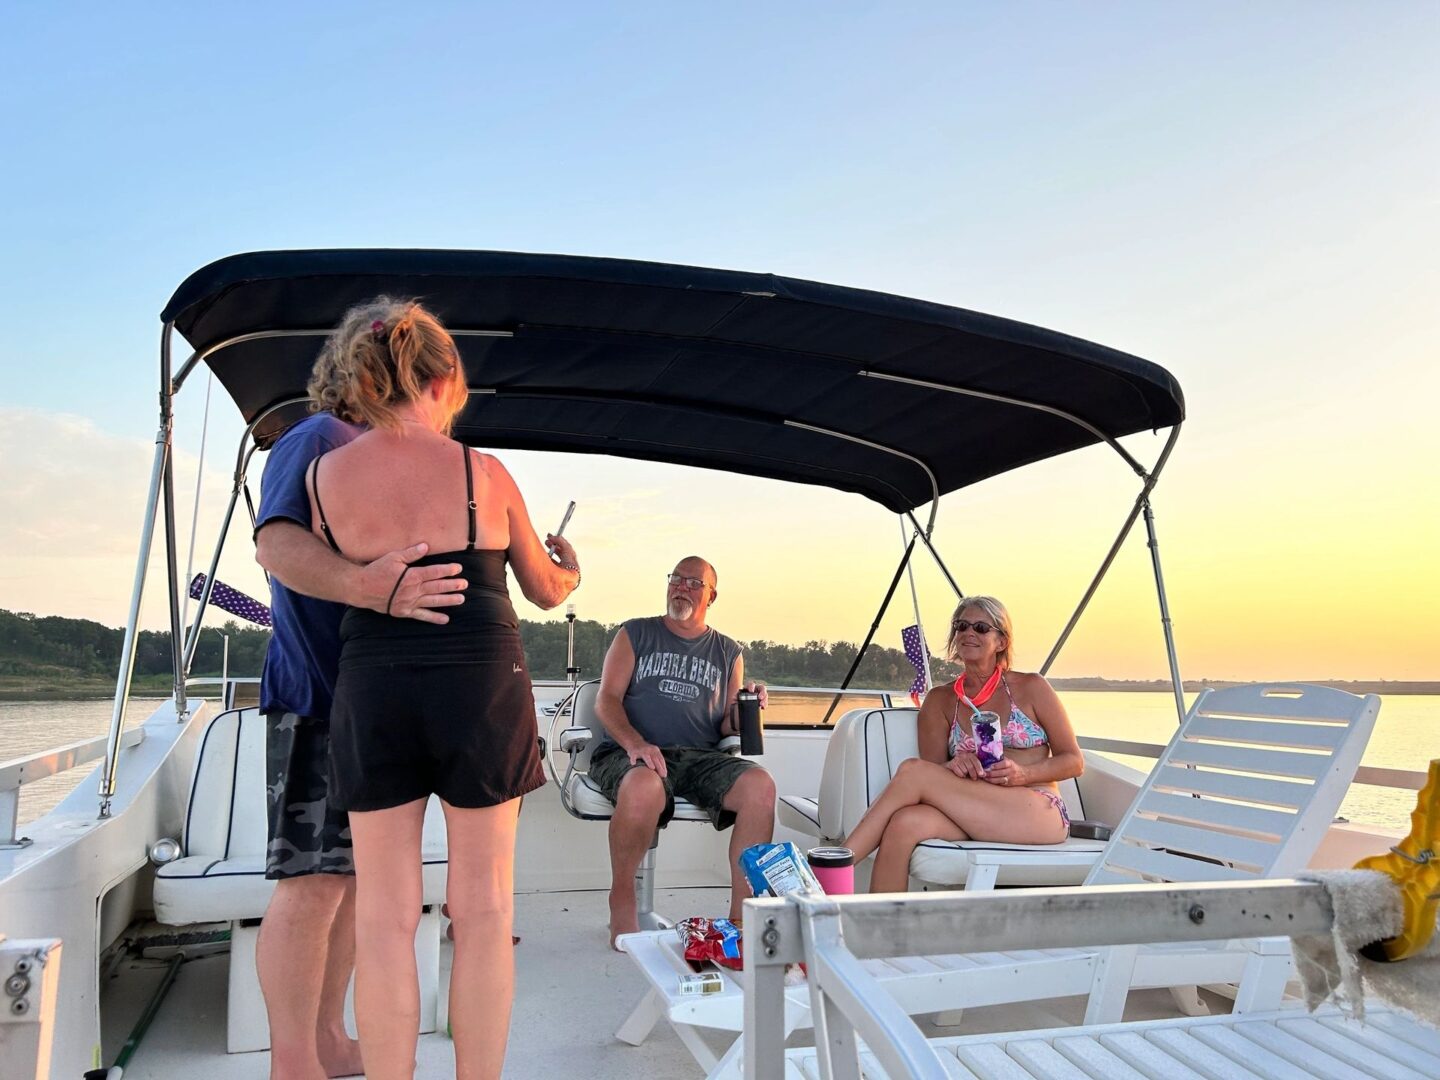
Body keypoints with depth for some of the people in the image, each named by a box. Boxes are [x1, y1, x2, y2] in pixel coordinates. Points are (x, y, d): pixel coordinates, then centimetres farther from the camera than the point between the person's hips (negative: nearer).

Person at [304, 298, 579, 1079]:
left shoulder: (322, 474, 1)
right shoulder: (484, 472, -2)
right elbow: (544, 590, 9)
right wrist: (569, 572, 31)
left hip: (371, 692, 2)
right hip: (480, 686, -1)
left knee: (384, 916, 11)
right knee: (482, 911, 10)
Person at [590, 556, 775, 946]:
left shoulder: (728, 652, 20)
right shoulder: (634, 635, 13)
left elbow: (726, 725, 17)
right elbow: (606, 701, 2)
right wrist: (635, 742, -18)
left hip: (699, 756, 3)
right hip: (629, 754, -2)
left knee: (760, 785, -27)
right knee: (645, 787, -39)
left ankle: (741, 912, -18)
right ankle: (622, 901, -14)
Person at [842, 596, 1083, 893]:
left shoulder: (1031, 688, 9)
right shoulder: (940, 700, 16)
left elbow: (1074, 762, 8)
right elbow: (934, 775, 11)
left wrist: (1022, 774, -10)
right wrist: (954, 766, -13)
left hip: (1040, 813, -3)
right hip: (974, 818, 3)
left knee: (912, 769, -25)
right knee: (905, 822, -34)